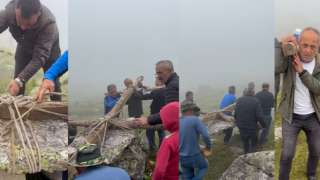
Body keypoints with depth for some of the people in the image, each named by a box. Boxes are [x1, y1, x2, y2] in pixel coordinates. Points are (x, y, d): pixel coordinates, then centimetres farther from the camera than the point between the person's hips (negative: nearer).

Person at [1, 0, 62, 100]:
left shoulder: (48, 23, -43)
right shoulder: (9, 10, -35)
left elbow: (40, 57, -43)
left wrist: (20, 80, -53)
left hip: (48, 48, -3)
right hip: (24, 47, 3)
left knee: (52, 82, -3)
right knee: (17, 84, -1)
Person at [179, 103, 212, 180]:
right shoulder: (195, 119, -15)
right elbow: (206, 136, -20)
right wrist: (209, 147, -2)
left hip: (181, 158, 4)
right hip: (194, 157, -4)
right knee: (205, 165, 28)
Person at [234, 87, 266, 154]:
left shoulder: (239, 100, 0)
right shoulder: (256, 101, -14)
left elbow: (235, 114, 2)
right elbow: (260, 116, -16)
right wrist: (263, 125, -2)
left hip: (241, 127, 4)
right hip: (252, 127, -4)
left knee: (245, 145, 18)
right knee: (254, 144, 12)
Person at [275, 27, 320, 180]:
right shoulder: (289, 58, -13)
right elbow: (276, 68, -34)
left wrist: (302, 71, -26)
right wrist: (281, 45, -29)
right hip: (291, 116, -3)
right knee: (287, 154, 1)